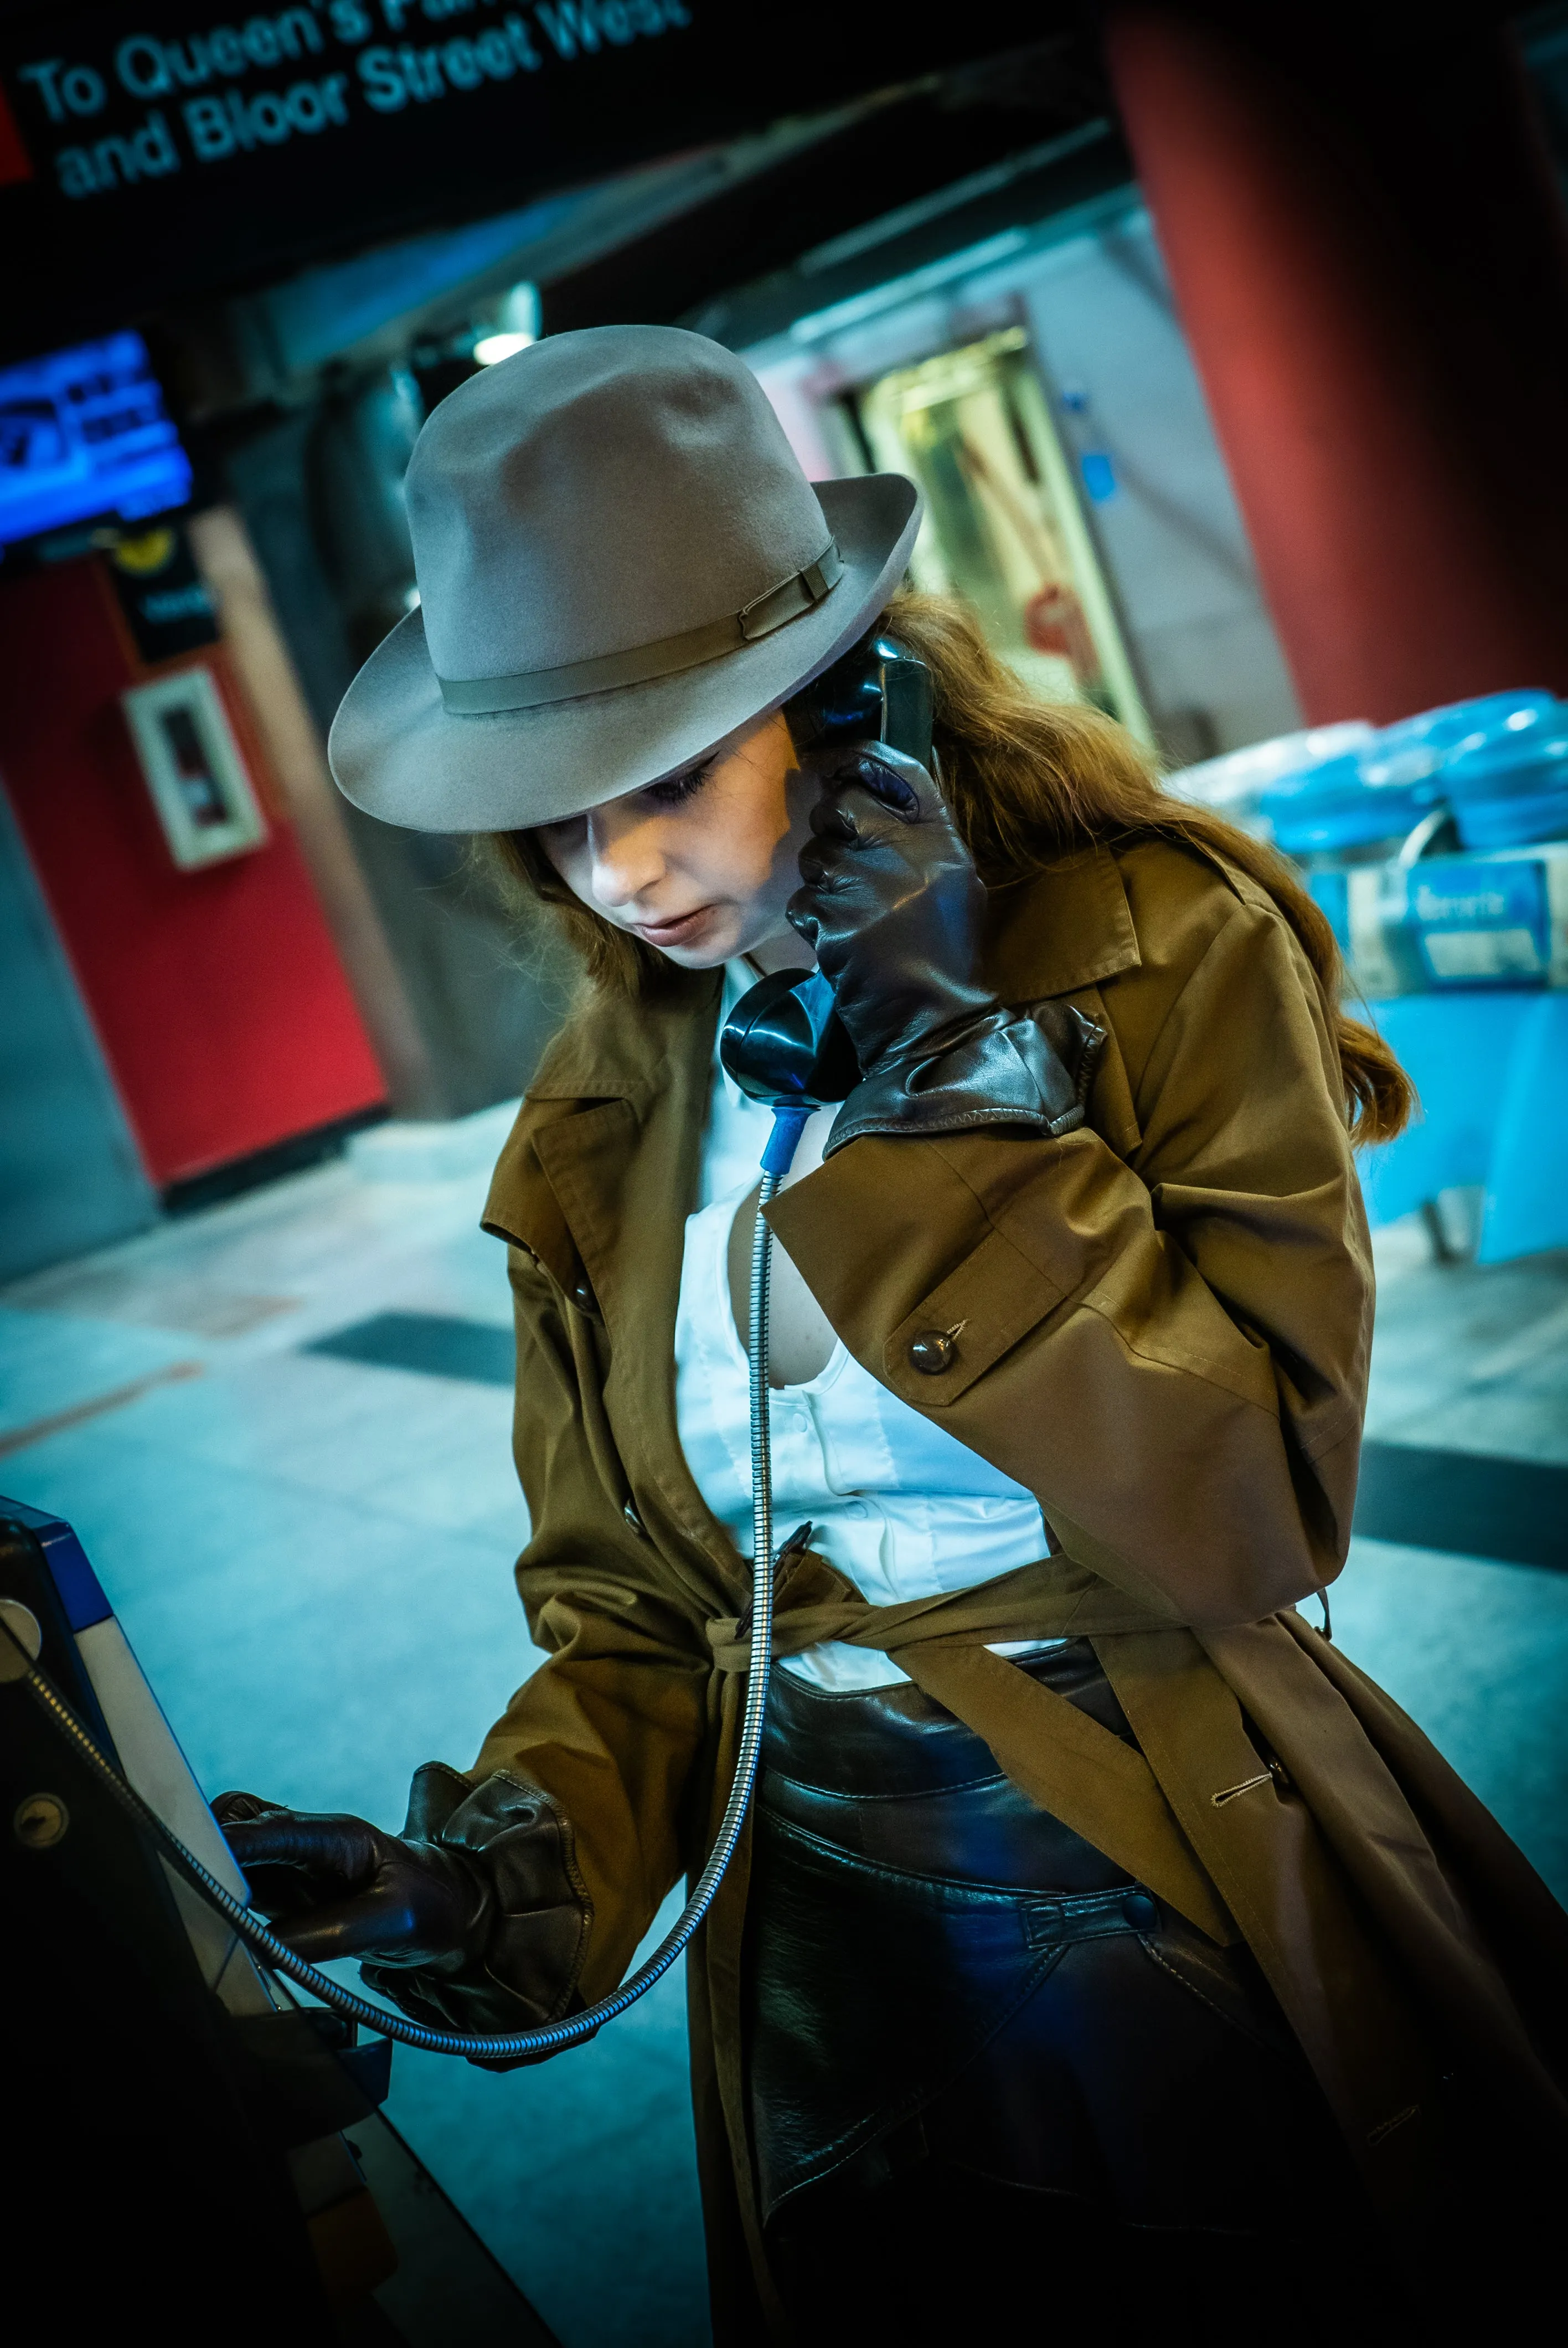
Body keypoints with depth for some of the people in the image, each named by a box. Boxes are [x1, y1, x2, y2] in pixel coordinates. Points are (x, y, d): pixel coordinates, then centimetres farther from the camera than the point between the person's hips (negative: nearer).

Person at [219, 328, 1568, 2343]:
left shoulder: (1167, 951, -13)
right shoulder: (599, 1124, -1)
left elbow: (1251, 1517, -20)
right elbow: (629, 1602, 5)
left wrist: (948, 1082, -24)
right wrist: (516, 1855, -15)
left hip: (1201, 1925, -3)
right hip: (836, 1975, 3)